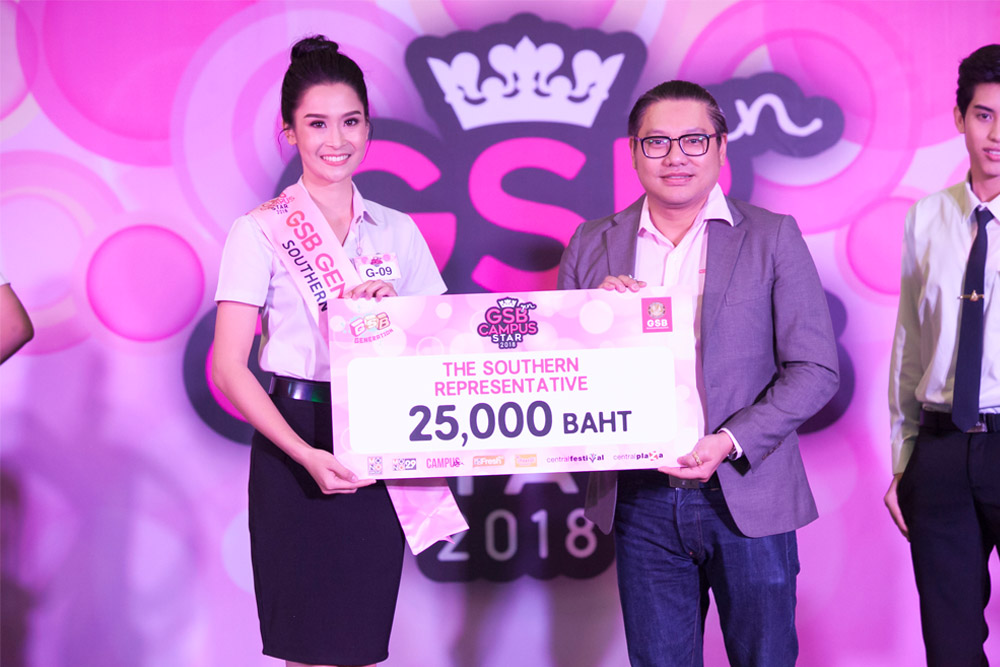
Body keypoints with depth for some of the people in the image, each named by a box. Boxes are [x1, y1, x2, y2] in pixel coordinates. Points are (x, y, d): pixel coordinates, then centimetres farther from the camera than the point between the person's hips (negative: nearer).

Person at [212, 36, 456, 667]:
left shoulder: (397, 230, 10)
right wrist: (307, 454, -18)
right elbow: (229, 367, -8)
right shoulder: (261, 232, -3)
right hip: (295, 439, -4)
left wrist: (395, 305, -8)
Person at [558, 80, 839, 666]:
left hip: (744, 497, -2)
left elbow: (816, 369, -4)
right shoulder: (592, 245, 8)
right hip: (640, 502, 2)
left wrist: (729, 443, -15)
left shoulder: (773, 238, 0)